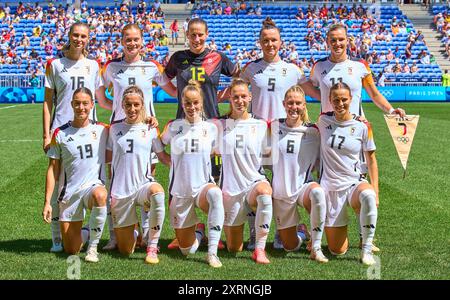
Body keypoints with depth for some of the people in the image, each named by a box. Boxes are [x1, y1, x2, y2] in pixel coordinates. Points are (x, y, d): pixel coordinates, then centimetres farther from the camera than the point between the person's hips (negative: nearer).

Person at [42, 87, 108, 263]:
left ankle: (93, 247, -24)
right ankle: (86, 234, 39)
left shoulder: (102, 130, 1)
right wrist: (47, 202, -3)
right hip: (69, 192, 1)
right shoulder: (60, 134, 0)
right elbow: (53, 169, 2)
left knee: (100, 195, -41)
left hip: (94, 185, -1)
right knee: (71, 251, 4)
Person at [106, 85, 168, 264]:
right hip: (120, 190, 1)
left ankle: (152, 247, -26)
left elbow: (162, 156, 10)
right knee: (125, 251, 1)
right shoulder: (115, 128, 7)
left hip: (143, 185, -1)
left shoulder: (150, 129, 4)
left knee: (157, 191, -41)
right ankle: (133, 230, 40)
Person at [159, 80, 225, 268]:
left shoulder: (211, 128, 0)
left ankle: (212, 252, -36)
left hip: (204, 186, -1)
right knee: (187, 250, 5)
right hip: (180, 192, 1)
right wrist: (176, 162, 3)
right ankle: (199, 231, 41)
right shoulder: (174, 127, -1)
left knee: (215, 194, -41)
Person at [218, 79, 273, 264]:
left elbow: (269, 153, 14)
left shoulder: (260, 125, 5)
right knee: (233, 249, 3)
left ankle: (259, 249, -32)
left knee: (264, 191, -41)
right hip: (231, 188, 1)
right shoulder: (221, 125, 6)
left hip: (255, 182, -1)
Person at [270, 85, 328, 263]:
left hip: (303, 186, -1)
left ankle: (316, 248, -27)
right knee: (291, 246, 4)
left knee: (317, 192, -40)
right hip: (281, 192, 2)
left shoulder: (312, 132, -3)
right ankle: (299, 231, 43)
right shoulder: (275, 127, 0)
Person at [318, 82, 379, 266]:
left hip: (354, 183, -1)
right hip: (330, 186, 1)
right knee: (337, 250, 0)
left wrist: (375, 191, -5)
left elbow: (371, 159, 2)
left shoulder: (362, 126, -4)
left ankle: (366, 249, -24)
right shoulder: (323, 120, -2)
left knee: (368, 195, -41)